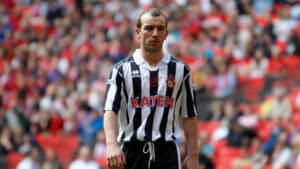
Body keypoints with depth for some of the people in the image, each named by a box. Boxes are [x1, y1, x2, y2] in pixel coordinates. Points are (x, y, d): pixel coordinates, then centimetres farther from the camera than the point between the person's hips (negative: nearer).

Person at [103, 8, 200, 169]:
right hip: (130, 153, 0)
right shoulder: (121, 69, 3)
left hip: (166, 152, 0)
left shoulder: (180, 69, 9)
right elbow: (111, 109, -9)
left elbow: (189, 115, 10)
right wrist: (112, 144, -26)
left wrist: (193, 155, 4)